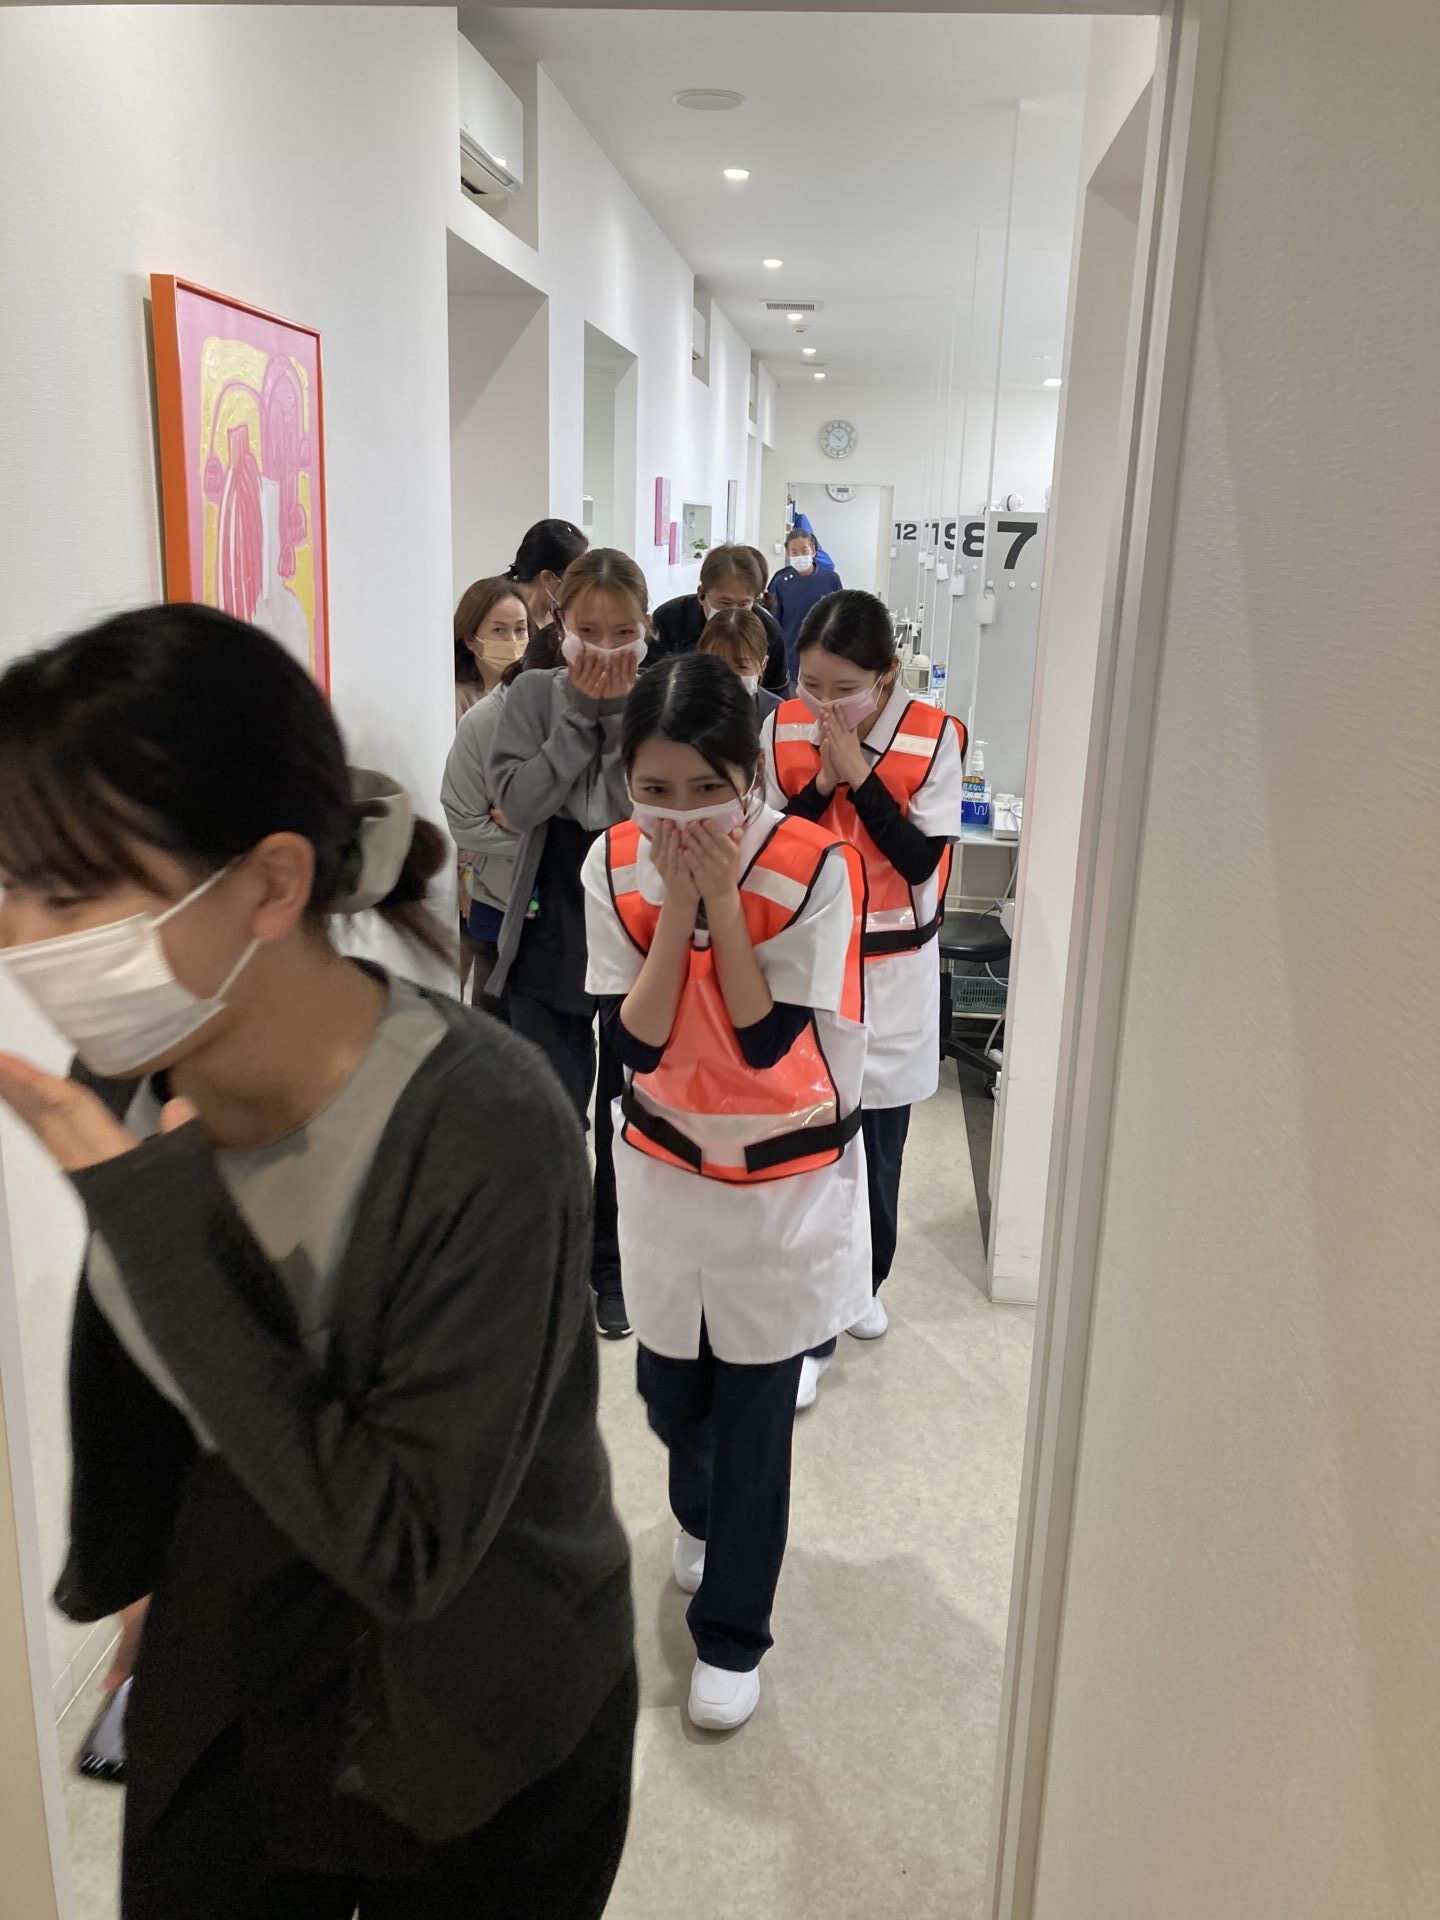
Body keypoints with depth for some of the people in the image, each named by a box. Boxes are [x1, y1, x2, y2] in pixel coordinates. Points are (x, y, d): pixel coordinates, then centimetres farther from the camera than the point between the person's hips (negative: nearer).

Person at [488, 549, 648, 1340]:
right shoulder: (534, 694, -2)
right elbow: (518, 803, -13)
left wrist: (622, 709, -18)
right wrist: (579, 709, -15)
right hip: (551, 939, 1)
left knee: (627, 1112, 13)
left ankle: (613, 1263, 34)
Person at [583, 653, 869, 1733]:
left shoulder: (815, 868, -20)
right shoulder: (616, 866, -11)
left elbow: (769, 1042, -23)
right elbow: (637, 1040, -15)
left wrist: (722, 894, -26)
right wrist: (678, 901, -24)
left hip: (789, 1180, -3)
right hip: (666, 1168, 3)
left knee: (755, 1409, 6)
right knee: (671, 1384, 18)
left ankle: (733, 1632, 27)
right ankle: (704, 1515, 52)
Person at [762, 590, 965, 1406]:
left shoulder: (932, 738, -9)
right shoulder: (785, 729, -4)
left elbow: (921, 862, -14)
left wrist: (858, 773, -19)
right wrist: (824, 779, -17)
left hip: (892, 973, 0)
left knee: (880, 1146, 12)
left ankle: (863, 1284, 38)